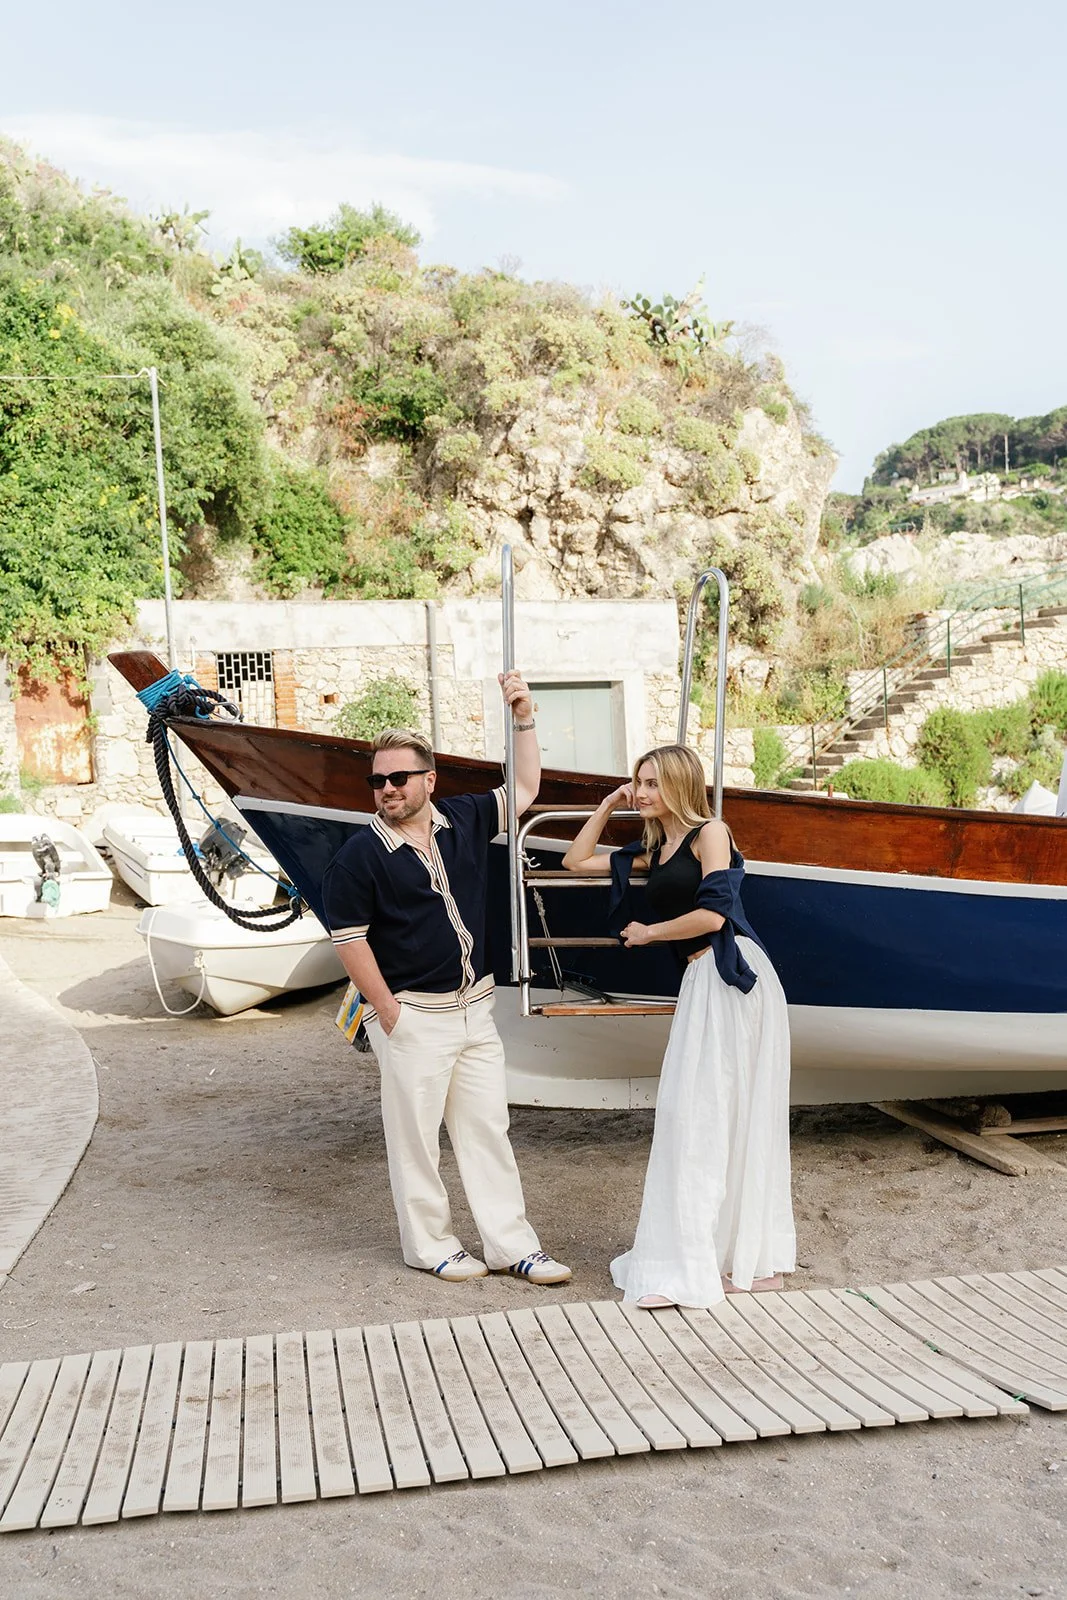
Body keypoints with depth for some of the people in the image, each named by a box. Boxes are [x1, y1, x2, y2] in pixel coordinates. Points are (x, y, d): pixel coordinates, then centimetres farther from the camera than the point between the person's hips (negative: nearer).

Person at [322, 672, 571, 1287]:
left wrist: (525, 718, 4)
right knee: (415, 1138, 7)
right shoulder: (359, 855, -11)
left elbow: (524, 789, 14)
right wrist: (389, 1014, -12)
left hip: (476, 1006, 5)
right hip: (411, 1015, -5)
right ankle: (431, 1245, 23)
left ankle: (512, 1244, 21)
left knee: (488, 1131, 11)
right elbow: (350, 939, -11)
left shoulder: (464, 820, 4)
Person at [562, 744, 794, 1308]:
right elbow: (577, 860, 27)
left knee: (706, 1111, -9)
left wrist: (646, 934, 1)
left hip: (733, 974, -8)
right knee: (695, 1113, 5)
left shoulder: (710, 833, 0)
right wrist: (608, 804, 20)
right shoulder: (652, 852, 22)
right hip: (701, 983, 8)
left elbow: (713, 914, -11)